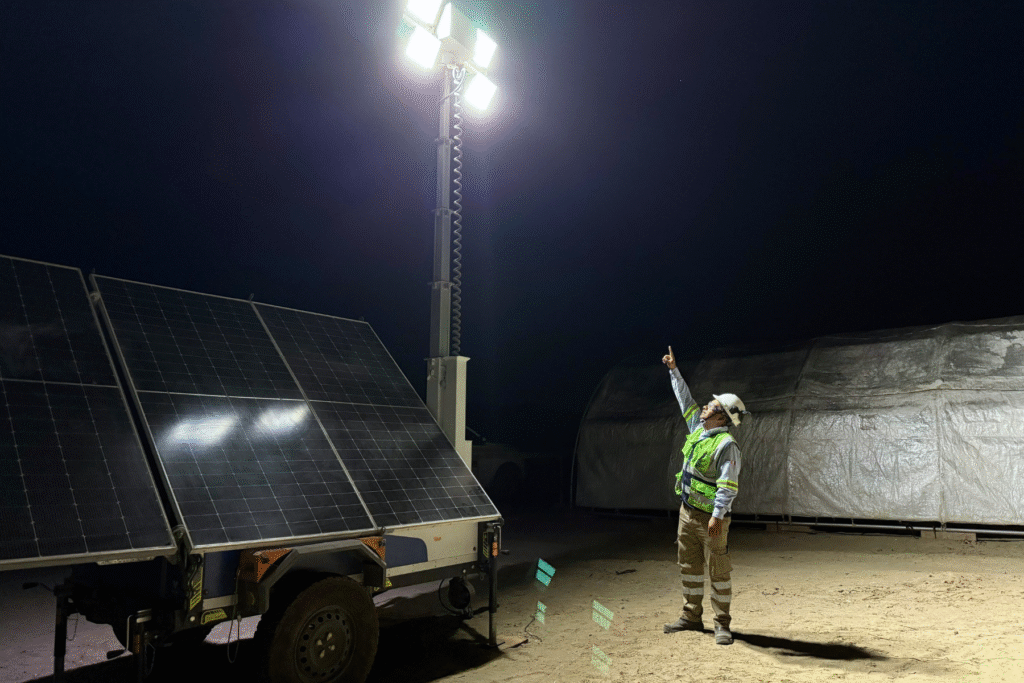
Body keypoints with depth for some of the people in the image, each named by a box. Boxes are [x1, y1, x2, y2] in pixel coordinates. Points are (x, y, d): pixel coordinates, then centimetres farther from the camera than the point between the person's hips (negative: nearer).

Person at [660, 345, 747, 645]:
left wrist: (717, 516, -29)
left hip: (710, 517, -8)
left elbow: (728, 485, -23)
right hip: (687, 511, 8)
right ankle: (692, 616, 25)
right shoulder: (698, 428, 6)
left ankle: (722, 623, 12)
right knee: (690, 566, 14)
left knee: (718, 570, 1)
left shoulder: (726, 444, -18)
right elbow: (685, 399, 20)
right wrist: (674, 371, 24)